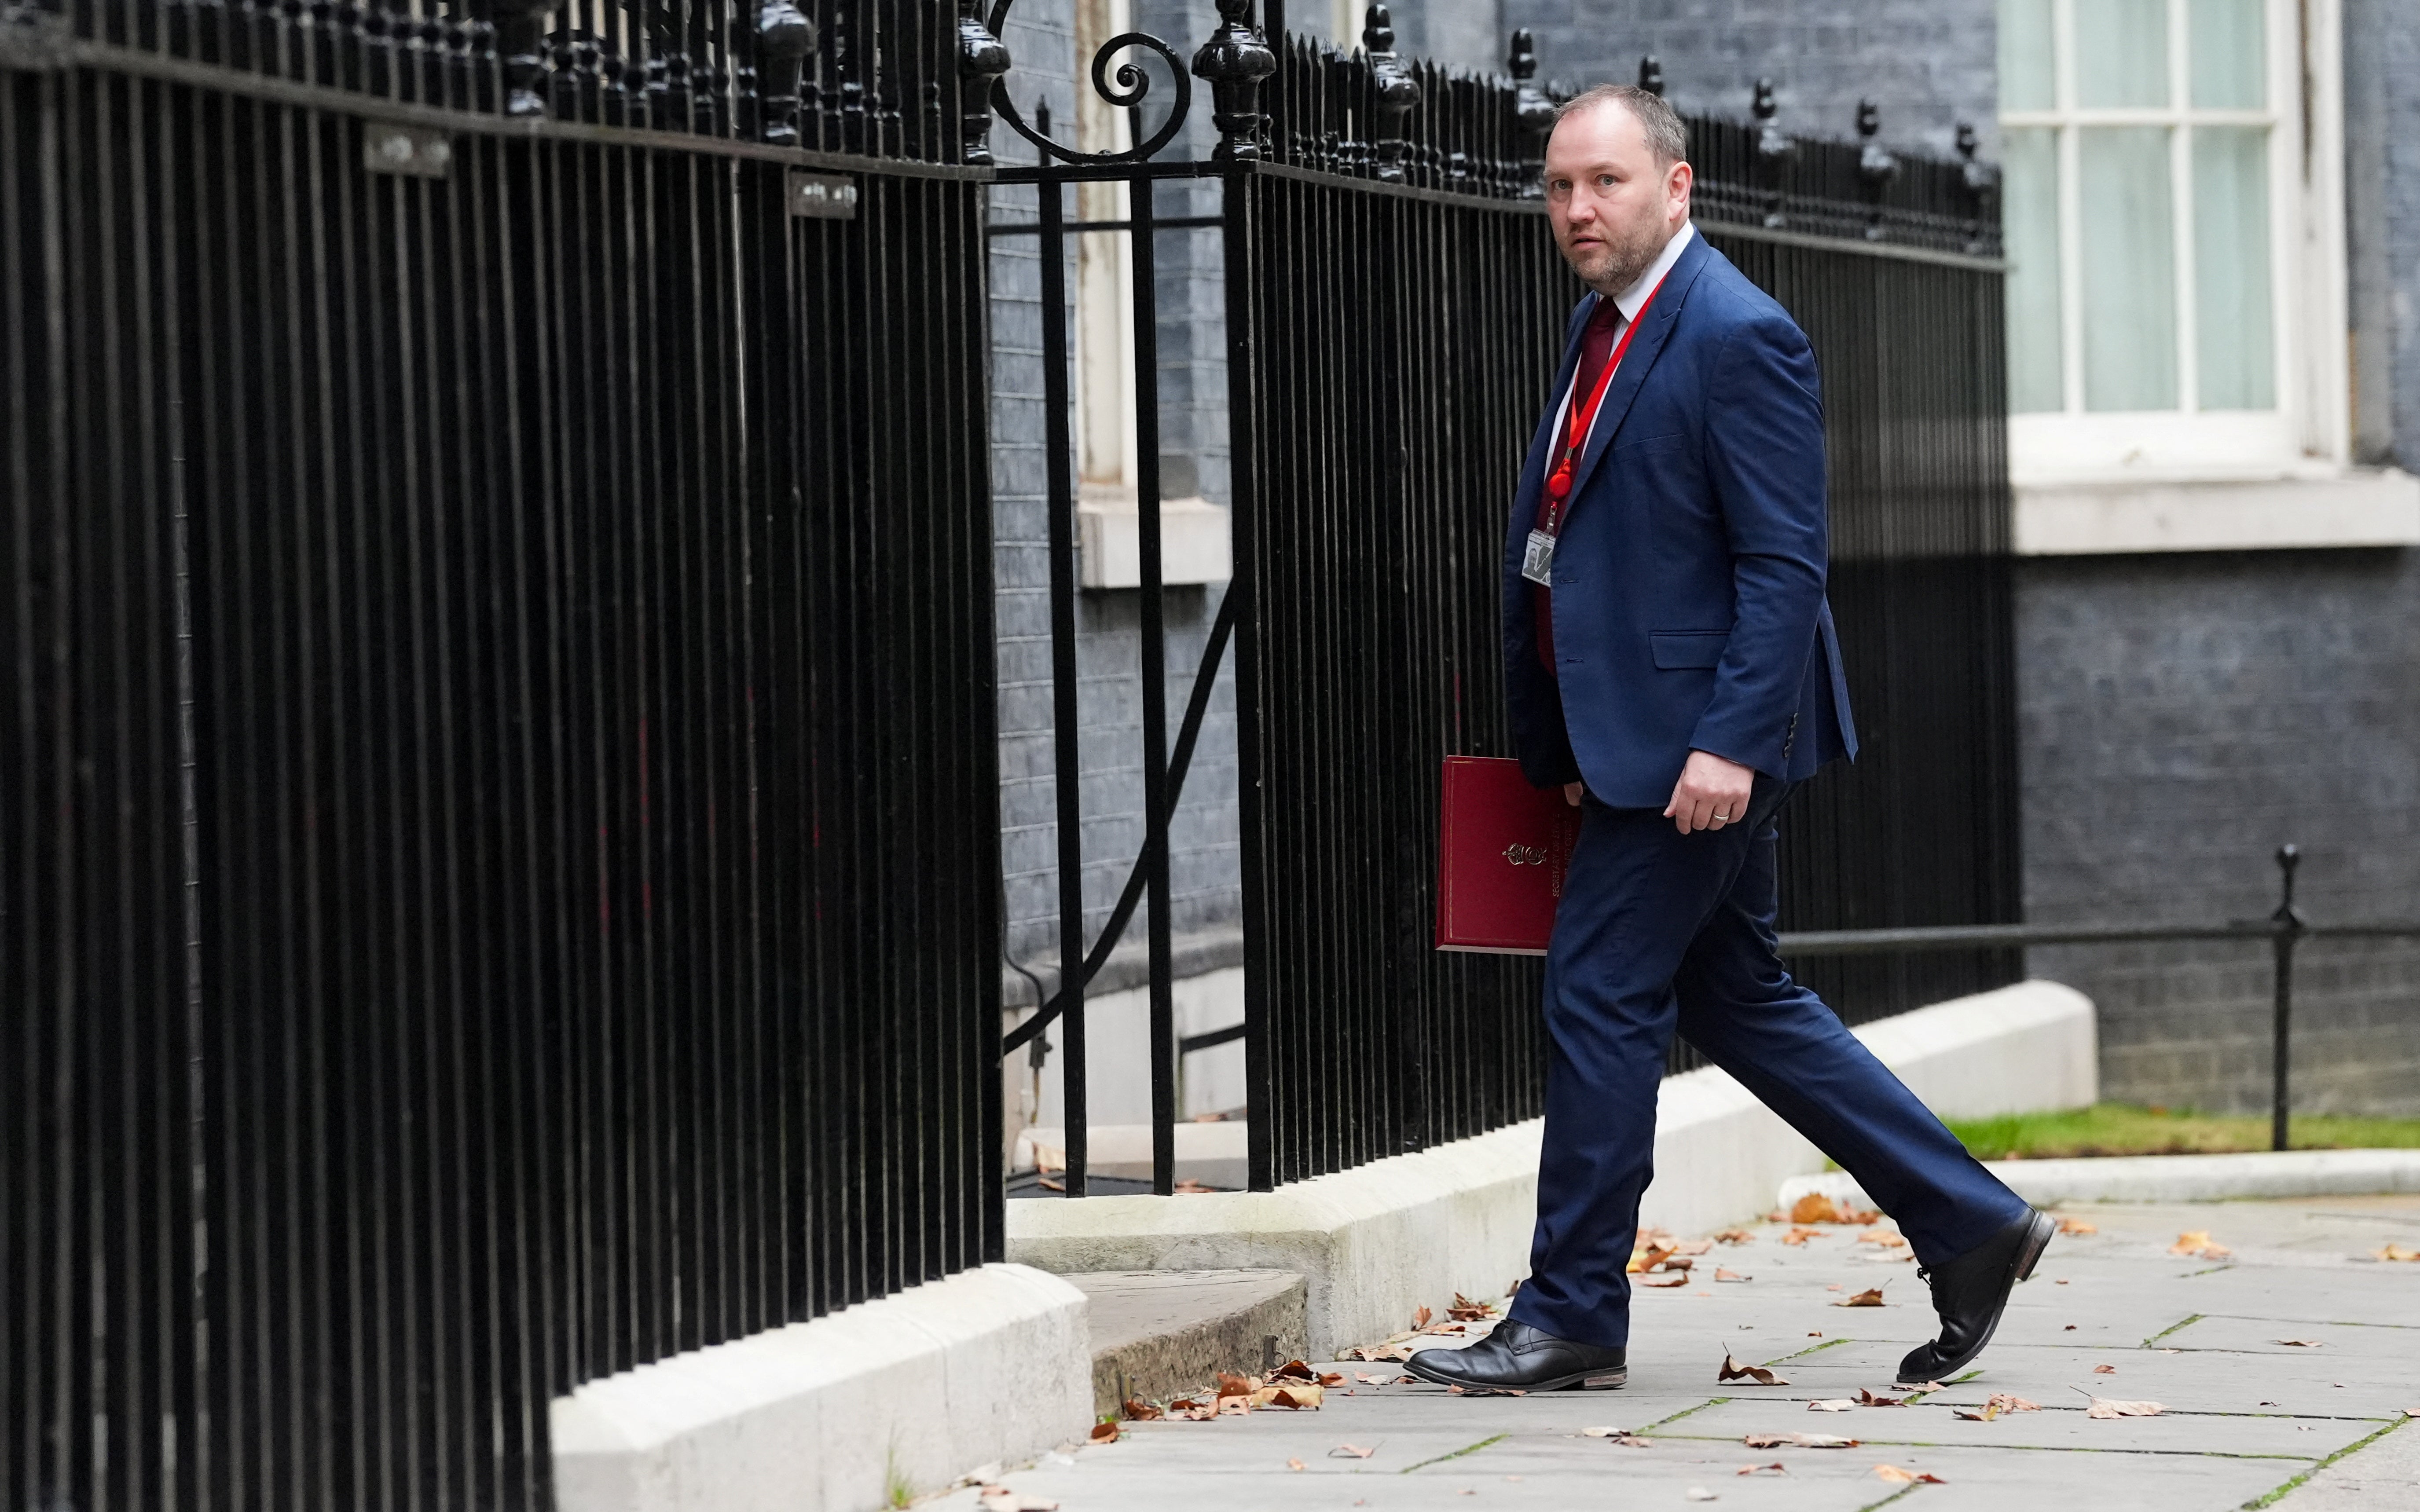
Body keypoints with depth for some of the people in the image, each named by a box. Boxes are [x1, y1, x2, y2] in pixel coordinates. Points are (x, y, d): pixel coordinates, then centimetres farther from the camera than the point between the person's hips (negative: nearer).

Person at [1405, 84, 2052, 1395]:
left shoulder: (1737, 336, -15)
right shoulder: (1602, 329, 14)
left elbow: (1786, 562, -18)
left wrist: (1732, 743, -24)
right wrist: (1564, 744, 19)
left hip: (1698, 742, -10)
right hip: (1630, 736, 10)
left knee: (1600, 997, -6)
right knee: (1734, 1000, 14)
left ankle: (1570, 1318, 2)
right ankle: (1970, 1226, 21)